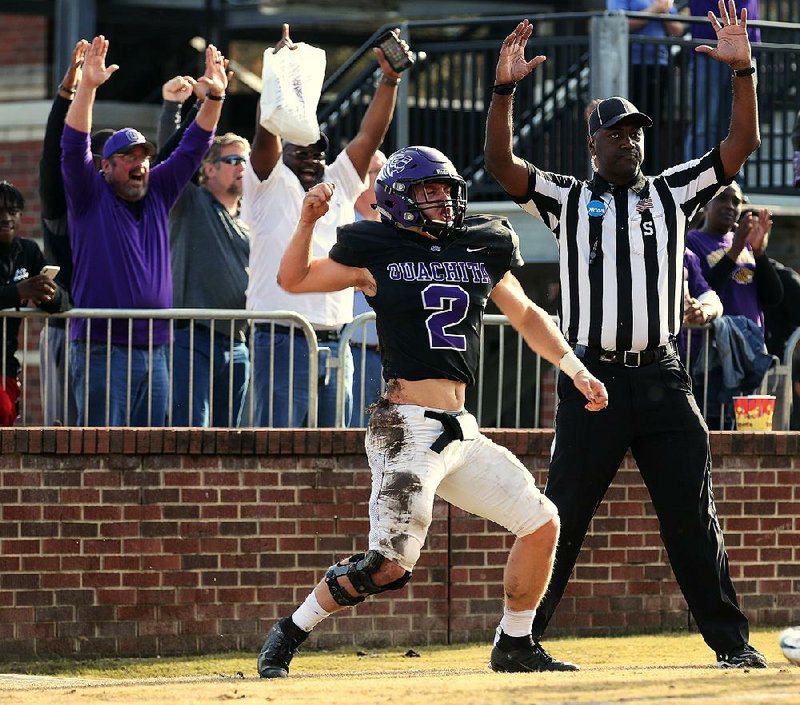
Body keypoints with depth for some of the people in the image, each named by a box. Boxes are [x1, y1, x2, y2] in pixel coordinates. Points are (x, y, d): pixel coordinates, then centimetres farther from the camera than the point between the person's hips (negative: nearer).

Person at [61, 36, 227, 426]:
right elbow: (74, 146, -12)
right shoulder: (90, 197, 1)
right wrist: (87, 87, -24)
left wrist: (215, 97, 1)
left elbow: (192, 149, 14)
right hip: (101, 347, -6)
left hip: (154, 348, 6)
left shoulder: (157, 194, 15)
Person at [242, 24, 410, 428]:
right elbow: (267, 133, -10)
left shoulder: (339, 186, 17)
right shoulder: (271, 187, 4)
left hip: (335, 344, 6)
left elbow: (370, 135, 10)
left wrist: (389, 79, -1)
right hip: (282, 342, -6)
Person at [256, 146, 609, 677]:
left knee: (543, 524, 6)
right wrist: (309, 220, -10)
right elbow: (294, 279, 5)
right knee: (390, 564, -17)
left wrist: (574, 368, 17)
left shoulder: (483, 250, 14)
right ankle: (288, 637, -1)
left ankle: (514, 647, 21)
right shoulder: (376, 254, 0)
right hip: (408, 429, -7)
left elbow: (527, 316, 25)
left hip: (461, 432, 7)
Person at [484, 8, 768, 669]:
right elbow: (502, 163, -7)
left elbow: (742, 144, 5)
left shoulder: (673, 193, 12)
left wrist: (743, 70, -8)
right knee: (561, 516, -1)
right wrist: (504, 90, -20)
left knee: (695, 515, 2)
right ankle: (519, 636, 6)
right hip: (592, 378, -2)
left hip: (662, 378, 2)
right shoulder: (567, 200, 6)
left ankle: (732, 640, 7)